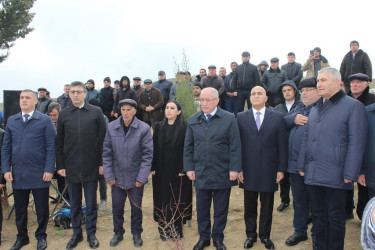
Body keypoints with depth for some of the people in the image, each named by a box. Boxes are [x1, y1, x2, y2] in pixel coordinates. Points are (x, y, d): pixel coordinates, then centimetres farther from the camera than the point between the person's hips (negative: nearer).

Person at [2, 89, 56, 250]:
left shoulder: (45, 120, -2)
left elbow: (50, 147, -6)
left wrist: (49, 170, -12)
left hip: (39, 174, -3)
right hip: (17, 173, 3)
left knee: (42, 208, 8)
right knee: (20, 208, 13)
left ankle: (41, 236, 26)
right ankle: (21, 237, 31)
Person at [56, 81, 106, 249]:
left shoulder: (96, 112, -2)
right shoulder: (63, 114, 4)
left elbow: (102, 139, -2)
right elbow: (59, 142, 6)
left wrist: (102, 163, -4)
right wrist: (60, 165, 1)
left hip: (91, 166, -2)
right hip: (71, 166, 2)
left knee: (91, 203, 10)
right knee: (74, 204, 14)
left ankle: (91, 233, 25)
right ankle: (76, 233, 29)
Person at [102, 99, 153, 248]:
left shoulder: (144, 128, -11)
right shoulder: (111, 127, -4)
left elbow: (147, 155, -9)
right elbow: (107, 153, 1)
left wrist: (142, 177, -12)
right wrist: (108, 175, -4)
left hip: (135, 178, -2)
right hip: (117, 177, 2)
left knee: (136, 208, 12)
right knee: (117, 207, 14)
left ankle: (136, 233, 34)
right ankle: (118, 232, 36)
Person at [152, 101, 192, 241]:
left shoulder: (184, 127, -5)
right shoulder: (159, 127, 7)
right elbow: (154, 148, 6)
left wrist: (184, 169, -13)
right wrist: (153, 167, 0)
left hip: (177, 170, -3)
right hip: (161, 170, 3)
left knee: (177, 199, 4)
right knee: (162, 199, 8)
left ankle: (176, 229, 18)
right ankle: (164, 228, 21)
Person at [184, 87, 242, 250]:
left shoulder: (229, 119, -3)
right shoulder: (193, 120, 6)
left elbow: (235, 146, -5)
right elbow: (188, 146, 8)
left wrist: (234, 169, -9)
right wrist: (189, 168, 2)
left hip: (222, 174, -2)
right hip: (200, 174, 2)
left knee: (221, 209, 11)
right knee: (202, 209, 12)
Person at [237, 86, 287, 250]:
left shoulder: (277, 117, 2)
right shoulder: (241, 117, 3)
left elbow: (282, 145, 1)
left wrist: (281, 169, -2)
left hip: (269, 170, 0)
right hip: (248, 170, 0)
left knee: (267, 206, 12)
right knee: (249, 206, 12)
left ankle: (265, 235, 29)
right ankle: (250, 235, 29)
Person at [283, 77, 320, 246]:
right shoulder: (298, 108, 16)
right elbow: (283, 122, 10)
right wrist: (293, 118, -7)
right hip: (295, 163, 7)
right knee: (298, 200, 18)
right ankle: (300, 231, 34)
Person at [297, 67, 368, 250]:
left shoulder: (353, 106, -6)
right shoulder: (315, 109, 15)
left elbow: (356, 143, -11)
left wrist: (350, 174, -14)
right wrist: (302, 165, 12)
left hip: (335, 176, -6)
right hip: (313, 174, 6)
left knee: (335, 217, 7)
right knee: (318, 215, 15)